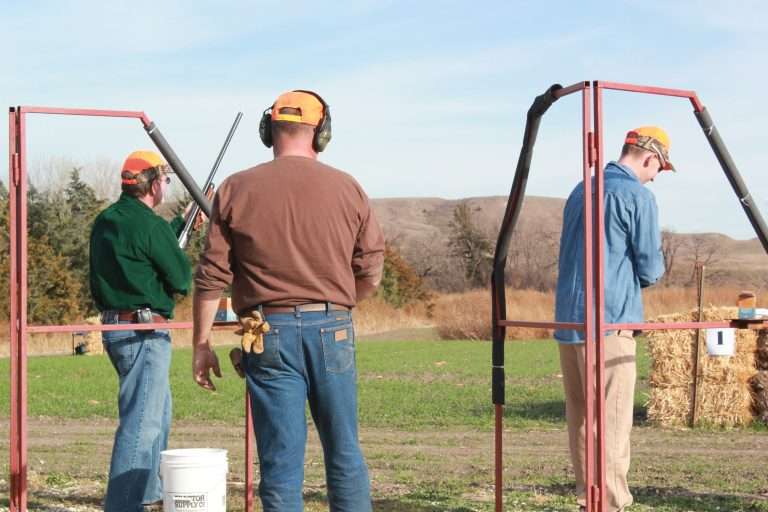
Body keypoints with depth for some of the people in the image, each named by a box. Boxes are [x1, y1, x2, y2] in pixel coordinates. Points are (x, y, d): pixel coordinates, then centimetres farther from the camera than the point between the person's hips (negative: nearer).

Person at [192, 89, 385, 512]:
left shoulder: (236, 190, 0)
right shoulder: (347, 189, 3)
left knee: (280, 460, 3)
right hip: (333, 332, 1)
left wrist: (201, 344, 6)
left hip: (269, 333, -1)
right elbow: (371, 274, 6)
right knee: (345, 454, 12)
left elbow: (211, 277, -1)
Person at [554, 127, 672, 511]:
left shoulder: (580, 190, 16)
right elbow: (650, 270, -7)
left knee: (580, 418, 11)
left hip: (568, 320, 8)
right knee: (611, 421, -6)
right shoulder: (638, 195, -8)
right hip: (609, 322, -8)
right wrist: (651, 271, 15)